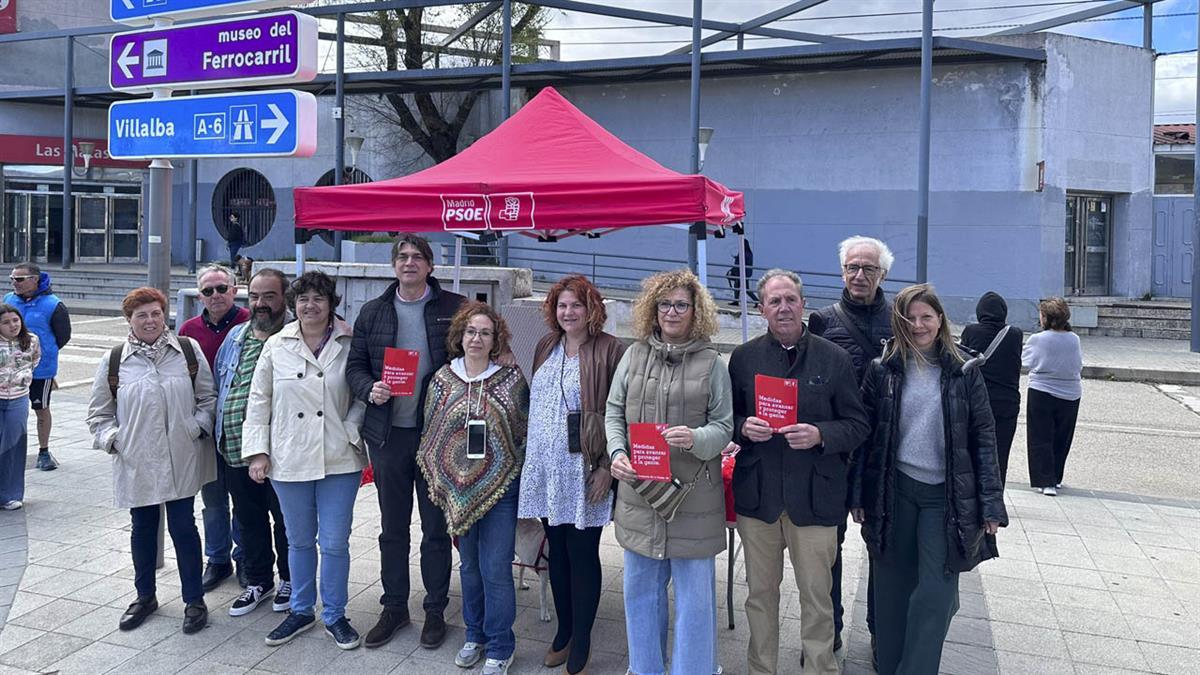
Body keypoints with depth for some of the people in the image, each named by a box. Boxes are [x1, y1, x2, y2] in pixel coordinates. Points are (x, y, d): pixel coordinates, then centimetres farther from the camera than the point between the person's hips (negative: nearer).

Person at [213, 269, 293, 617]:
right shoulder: (235, 337, 11)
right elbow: (219, 386, 18)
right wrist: (218, 434, 16)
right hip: (235, 450, 6)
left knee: (286, 519, 9)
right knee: (248, 521, 18)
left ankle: (289, 580, 29)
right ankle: (258, 581, 34)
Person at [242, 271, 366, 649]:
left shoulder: (349, 344, -3)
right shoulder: (276, 346, 2)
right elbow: (259, 401, 6)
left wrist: (352, 433, -11)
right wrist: (257, 452, 1)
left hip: (339, 460, -2)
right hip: (289, 461, 2)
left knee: (335, 543, 4)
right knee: (299, 541, 16)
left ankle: (334, 615, 23)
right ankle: (301, 611, 34)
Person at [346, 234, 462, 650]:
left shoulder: (454, 308, -1)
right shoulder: (372, 313, 8)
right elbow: (355, 366, 10)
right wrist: (370, 390, -11)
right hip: (388, 433, 3)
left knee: (436, 527, 8)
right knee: (392, 527, 13)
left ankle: (435, 611, 23)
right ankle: (394, 608, 28)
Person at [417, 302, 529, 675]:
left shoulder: (511, 379, -5)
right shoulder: (443, 379, 2)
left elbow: (525, 432, 2)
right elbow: (431, 434, 9)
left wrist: (523, 482, 0)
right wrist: (437, 482, 6)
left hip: (500, 489, -3)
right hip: (458, 490, 3)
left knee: (496, 569, 0)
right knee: (469, 565, 15)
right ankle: (475, 635, 33)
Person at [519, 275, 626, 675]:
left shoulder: (610, 350, -8)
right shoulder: (545, 348, 11)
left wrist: (607, 467, -14)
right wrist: (530, 457, 13)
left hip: (584, 472, -5)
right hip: (546, 469, 6)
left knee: (582, 555, 3)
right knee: (557, 552, 15)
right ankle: (564, 631, 31)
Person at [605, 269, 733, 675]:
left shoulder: (711, 363, -2)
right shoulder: (634, 355, 5)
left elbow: (724, 428, -2)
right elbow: (614, 413, 9)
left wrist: (696, 438, -22)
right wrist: (617, 453, -8)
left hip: (693, 493, -3)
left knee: (695, 592, 5)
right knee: (640, 588, 15)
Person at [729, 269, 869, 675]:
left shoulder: (834, 359, 0)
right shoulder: (743, 358, 5)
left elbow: (857, 425, 2)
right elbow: (727, 420, 10)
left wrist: (819, 435, -16)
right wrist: (744, 428, -12)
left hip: (813, 496, -1)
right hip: (756, 493, 2)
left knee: (817, 595, 6)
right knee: (760, 592, 14)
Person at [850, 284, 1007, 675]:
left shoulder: (964, 373, 2)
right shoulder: (882, 371, 2)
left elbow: (983, 439, 1)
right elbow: (865, 435, 4)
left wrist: (990, 505, -4)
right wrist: (859, 496, 0)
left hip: (945, 495, -1)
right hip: (894, 491, 1)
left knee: (935, 594, -3)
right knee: (893, 592, 10)